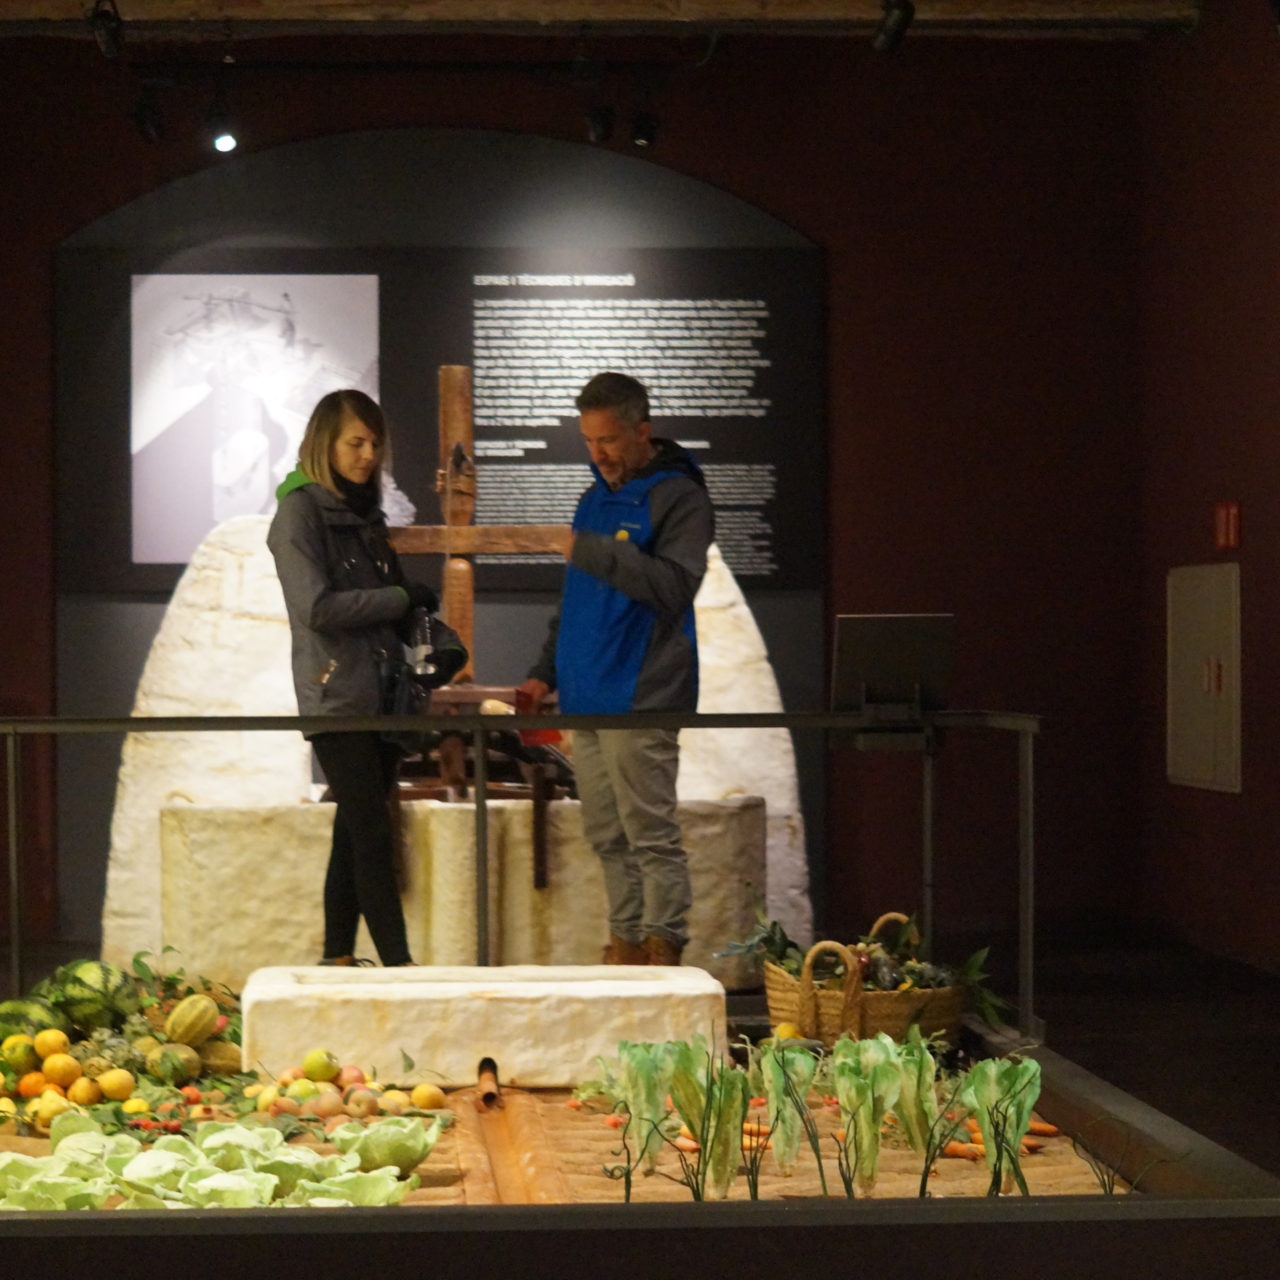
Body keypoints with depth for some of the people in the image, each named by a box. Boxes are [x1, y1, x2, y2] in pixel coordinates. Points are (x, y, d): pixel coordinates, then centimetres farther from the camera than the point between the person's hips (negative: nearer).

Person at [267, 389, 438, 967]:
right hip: (335, 696, -8)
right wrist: (402, 598, -13)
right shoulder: (300, 512, -7)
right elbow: (317, 607, -17)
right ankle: (398, 964, -9)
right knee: (372, 834, -9)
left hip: (381, 695, 8)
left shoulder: (364, 512, 17)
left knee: (357, 832, 9)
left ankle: (339, 958, 15)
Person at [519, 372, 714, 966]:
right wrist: (546, 671, 20)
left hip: (640, 700, -8)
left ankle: (664, 949, -3)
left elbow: (673, 586, -20)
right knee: (607, 837, 10)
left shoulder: (678, 498, -6)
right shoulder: (595, 498, 20)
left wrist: (594, 553, -18)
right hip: (585, 696, 8)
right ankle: (625, 945, 16)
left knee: (651, 835, -6)